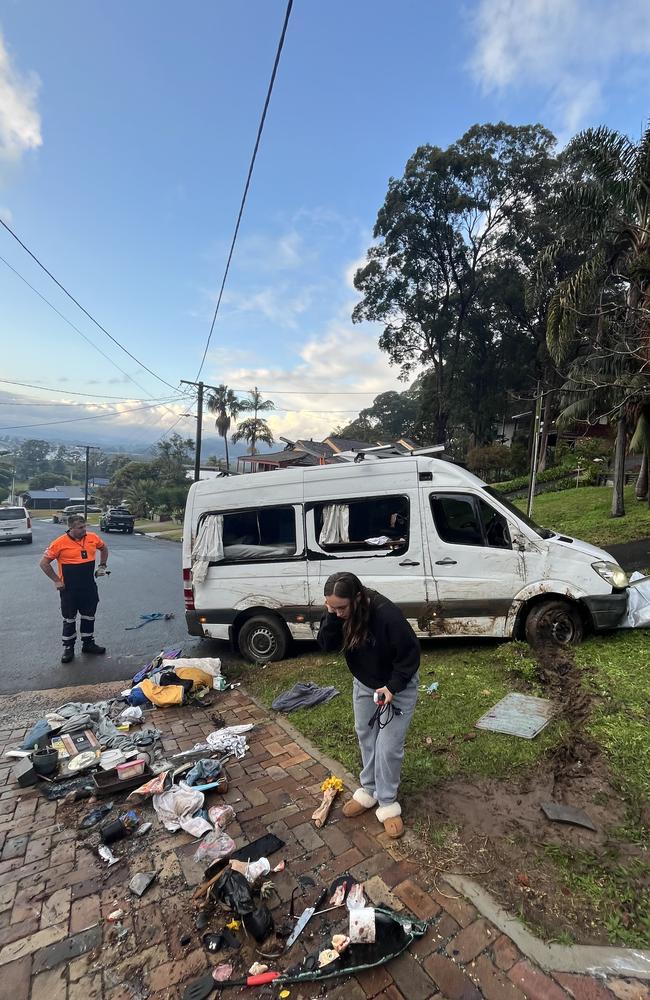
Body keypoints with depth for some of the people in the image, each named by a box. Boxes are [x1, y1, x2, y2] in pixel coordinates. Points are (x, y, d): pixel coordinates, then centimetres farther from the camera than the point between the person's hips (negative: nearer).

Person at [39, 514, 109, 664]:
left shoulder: (93, 538, -4)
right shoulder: (60, 543, -15)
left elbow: (104, 548, 17)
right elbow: (44, 563, -7)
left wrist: (102, 565, 10)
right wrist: (56, 580, -8)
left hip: (89, 588, 4)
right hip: (69, 589, -3)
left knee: (89, 616, 15)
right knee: (69, 619, 10)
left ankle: (88, 643, 31)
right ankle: (68, 648, 25)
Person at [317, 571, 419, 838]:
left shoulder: (387, 614, -36)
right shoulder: (338, 613, -18)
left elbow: (410, 653, -26)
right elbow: (327, 645, -18)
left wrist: (393, 687, -28)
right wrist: (331, 617, -33)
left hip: (398, 687, -5)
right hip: (364, 684, 6)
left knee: (388, 746, 0)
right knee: (365, 738, 18)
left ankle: (388, 804, 21)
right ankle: (368, 790, 38)